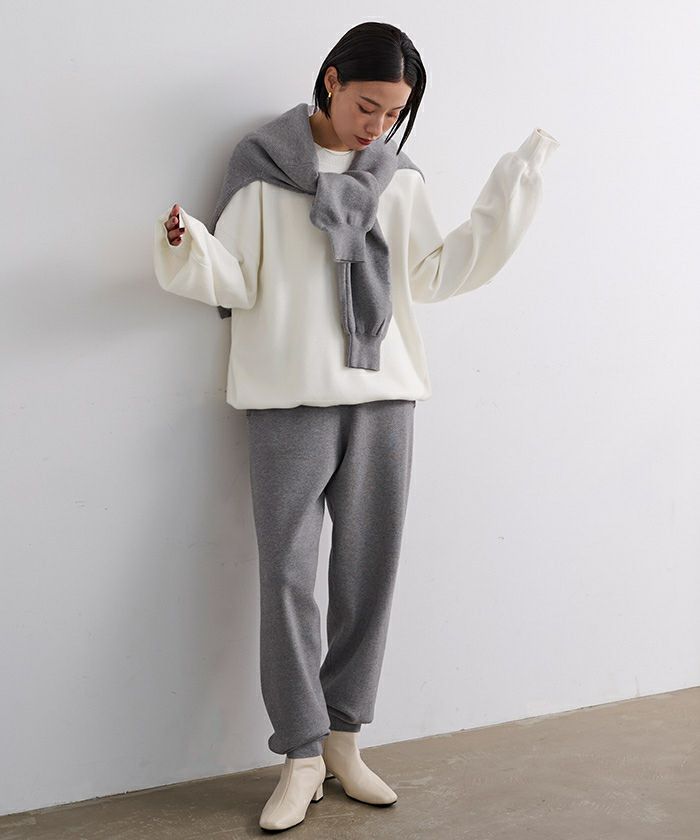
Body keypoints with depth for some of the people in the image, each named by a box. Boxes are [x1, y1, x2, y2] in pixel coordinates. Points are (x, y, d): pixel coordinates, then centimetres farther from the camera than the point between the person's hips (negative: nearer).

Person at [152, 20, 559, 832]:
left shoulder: (397, 177, 11)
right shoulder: (263, 167, 1)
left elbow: (434, 275, 6)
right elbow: (234, 281, -2)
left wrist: (508, 197, 2)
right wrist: (189, 247, -23)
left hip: (382, 397, 4)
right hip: (290, 400, -3)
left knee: (368, 570, 7)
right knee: (287, 575, -4)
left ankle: (343, 738, 21)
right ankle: (301, 755, 7)